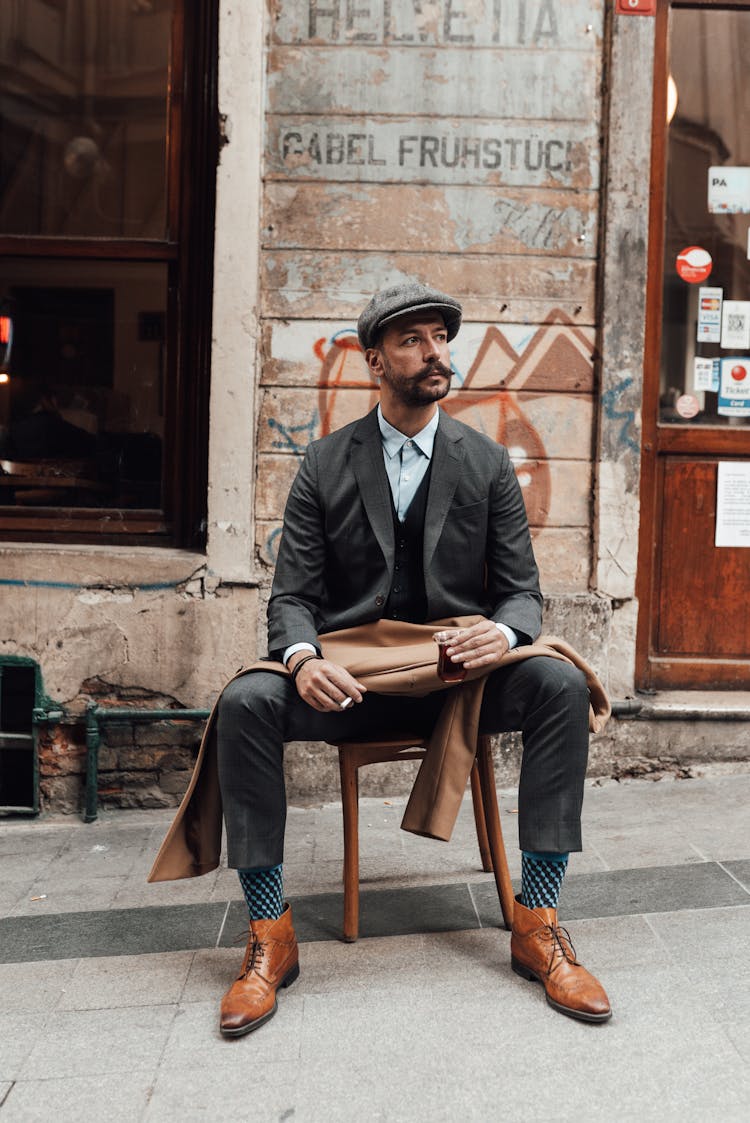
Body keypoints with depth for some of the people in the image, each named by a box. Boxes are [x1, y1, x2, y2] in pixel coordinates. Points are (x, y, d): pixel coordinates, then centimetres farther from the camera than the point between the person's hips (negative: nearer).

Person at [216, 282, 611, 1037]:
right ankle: (269, 936, -17)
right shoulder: (325, 465, 5)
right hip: (350, 679, 0)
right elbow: (292, 595, 1)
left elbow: (522, 588, 5)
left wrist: (504, 631, -21)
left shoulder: (488, 463, 7)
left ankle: (536, 922, -19)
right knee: (246, 702, -29)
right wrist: (302, 658, -23)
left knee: (561, 685, -28)